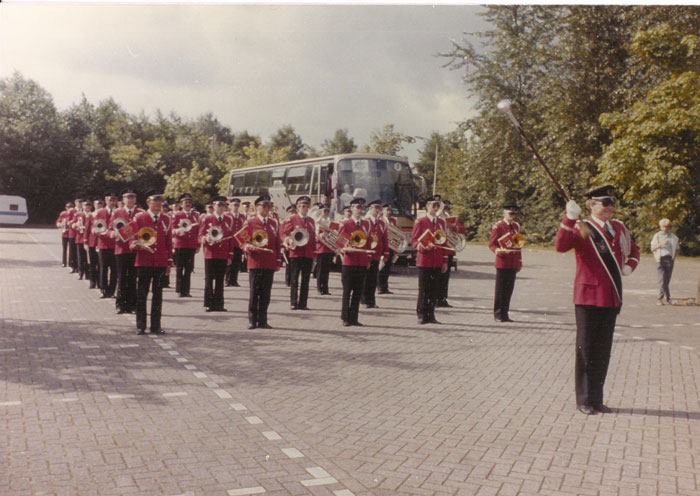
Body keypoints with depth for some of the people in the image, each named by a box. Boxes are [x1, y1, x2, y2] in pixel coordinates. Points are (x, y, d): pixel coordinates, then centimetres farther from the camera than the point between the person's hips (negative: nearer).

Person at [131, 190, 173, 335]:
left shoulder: (166, 219, 9)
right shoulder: (139, 218, 1)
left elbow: (169, 241, 11)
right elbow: (133, 240, 3)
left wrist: (169, 261, 8)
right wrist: (140, 244, -20)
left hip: (161, 263, 2)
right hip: (143, 262, -2)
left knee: (158, 295, 7)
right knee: (141, 295, 2)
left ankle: (156, 326, 14)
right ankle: (140, 326, 11)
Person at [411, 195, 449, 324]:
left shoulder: (441, 222, 13)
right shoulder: (420, 222, -1)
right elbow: (414, 241, -3)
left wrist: (445, 261, 11)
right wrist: (424, 246, -23)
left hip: (437, 262, 4)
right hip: (424, 260, -4)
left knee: (434, 289, 6)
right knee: (423, 289, 0)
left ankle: (431, 315, 13)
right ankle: (422, 316, 7)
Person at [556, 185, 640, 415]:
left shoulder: (619, 228, 13)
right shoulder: (582, 229, -6)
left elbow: (633, 250, 30)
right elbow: (561, 246, -25)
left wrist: (630, 266, 10)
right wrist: (570, 218, -33)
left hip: (611, 297, 6)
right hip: (588, 295, -6)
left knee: (603, 350, 11)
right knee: (586, 348, 1)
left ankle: (597, 399, 21)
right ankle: (584, 400, 12)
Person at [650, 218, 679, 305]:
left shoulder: (673, 237, 10)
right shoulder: (657, 236, 5)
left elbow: (676, 249, 20)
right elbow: (652, 249, 2)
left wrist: (674, 258, 6)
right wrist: (661, 244, -13)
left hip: (669, 260, 2)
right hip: (660, 260, -2)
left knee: (667, 280, 2)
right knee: (662, 280, -13)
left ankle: (660, 299, 11)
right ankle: (668, 298, -6)